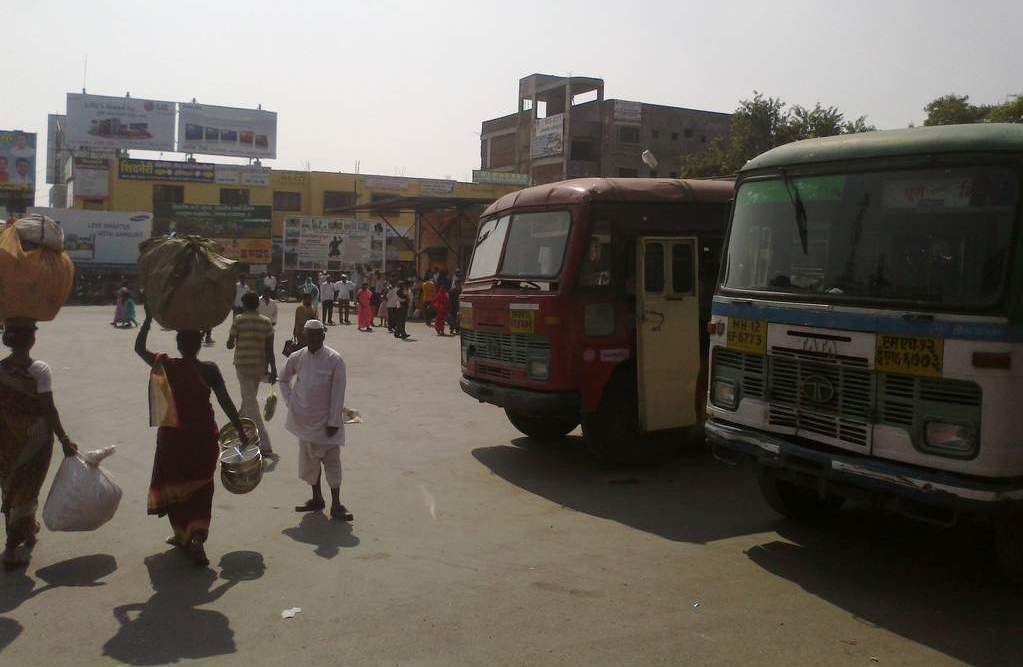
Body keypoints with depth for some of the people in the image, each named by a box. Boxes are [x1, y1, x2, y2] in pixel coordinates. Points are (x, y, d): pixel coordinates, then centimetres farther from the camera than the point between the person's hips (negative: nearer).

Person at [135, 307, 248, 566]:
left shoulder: (166, 366, -7)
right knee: (200, 488, 10)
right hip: (203, 436, -1)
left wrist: (148, 319, 11)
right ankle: (197, 537, -6)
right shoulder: (209, 369, -10)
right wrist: (240, 430, -3)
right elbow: (226, 402, -10)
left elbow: (138, 348, 9)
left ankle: (182, 535, 29)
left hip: (173, 435, 1)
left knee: (174, 485, 19)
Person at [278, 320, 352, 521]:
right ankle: (317, 499, 28)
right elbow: (284, 380, 18)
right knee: (308, 460, 13)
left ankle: (336, 505, 7)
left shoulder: (334, 360, -12)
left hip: (326, 420, -4)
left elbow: (338, 393, -12)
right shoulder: (297, 358, 0)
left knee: (331, 460, 0)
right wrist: (289, 402, 5)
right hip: (304, 420, 4)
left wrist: (334, 422, -13)